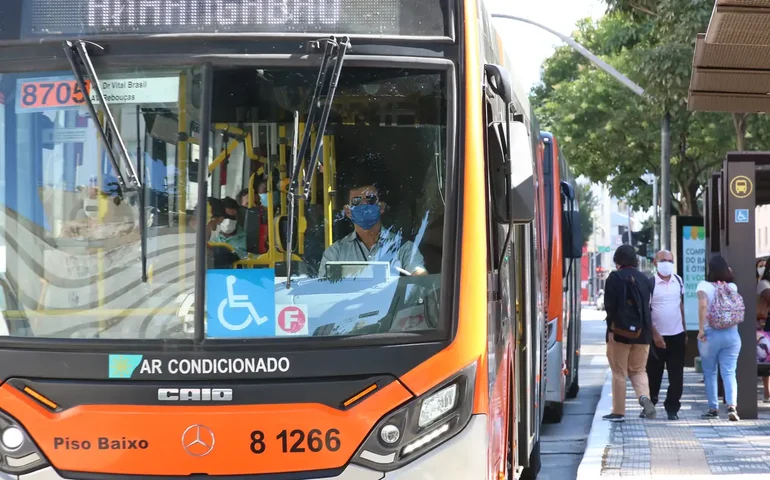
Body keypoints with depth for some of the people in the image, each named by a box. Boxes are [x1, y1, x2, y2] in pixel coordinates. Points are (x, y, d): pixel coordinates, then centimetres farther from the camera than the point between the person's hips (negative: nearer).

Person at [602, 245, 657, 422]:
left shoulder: (615, 278, -6)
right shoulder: (643, 278, 9)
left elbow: (610, 305, -13)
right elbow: (646, 305, 14)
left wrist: (611, 328, -10)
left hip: (620, 331, -4)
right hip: (642, 333, 4)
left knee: (619, 372, 4)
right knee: (638, 369, 14)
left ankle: (619, 411, 5)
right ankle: (644, 396, -13)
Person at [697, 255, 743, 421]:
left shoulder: (704, 286, -7)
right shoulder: (733, 286, 4)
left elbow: (703, 305, -22)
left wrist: (701, 329, -18)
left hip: (710, 334, -2)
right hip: (731, 333, 3)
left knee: (710, 373, 11)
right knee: (729, 372, 0)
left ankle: (713, 408, 14)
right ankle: (732, 405, -18)